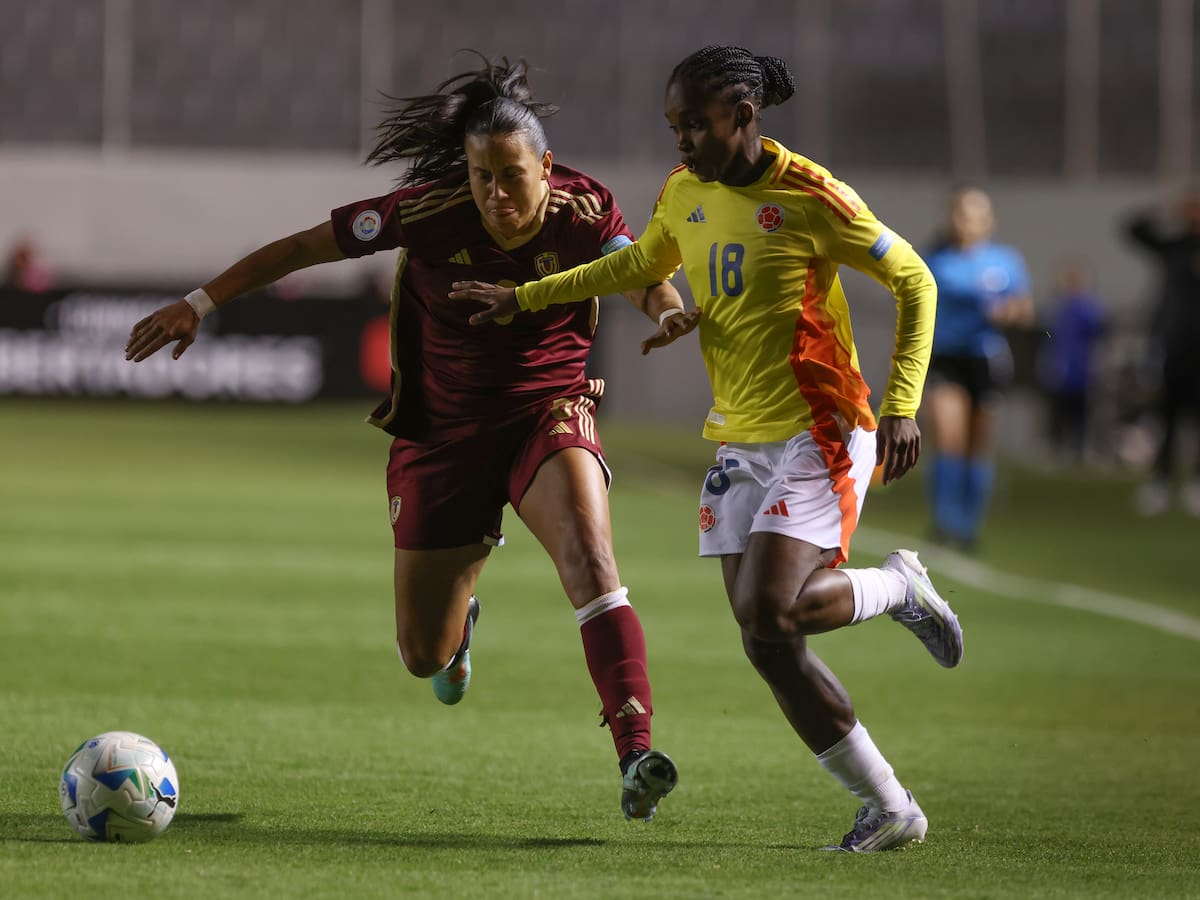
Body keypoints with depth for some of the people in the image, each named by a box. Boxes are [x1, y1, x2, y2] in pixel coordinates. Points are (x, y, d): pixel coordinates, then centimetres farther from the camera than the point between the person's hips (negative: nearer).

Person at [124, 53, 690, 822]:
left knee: (589, 558, -31)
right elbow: (304, 246, -8)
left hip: (547, 416, -1)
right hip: (443, 434, 1)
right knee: (424, 657, 8)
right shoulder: (427, 212, -16)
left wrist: (670, 310, -42)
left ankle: (636, 756, -36)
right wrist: (200, 305, -8)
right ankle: (463, 600, 48)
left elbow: (645, 281, -17)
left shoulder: (584, 212, -13)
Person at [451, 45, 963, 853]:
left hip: (818, 433, -7)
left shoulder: (808, 196, -14)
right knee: (771, 649, 0)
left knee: (766, 612, -22)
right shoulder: (684, 193, 7)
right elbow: (641, 264, 28)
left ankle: (901, 587, 7)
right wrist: (526, 298, 25)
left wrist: (902, 407, -13)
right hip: (740, 442, 7)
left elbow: (914, 280, -7)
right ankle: (891, 810, 10)